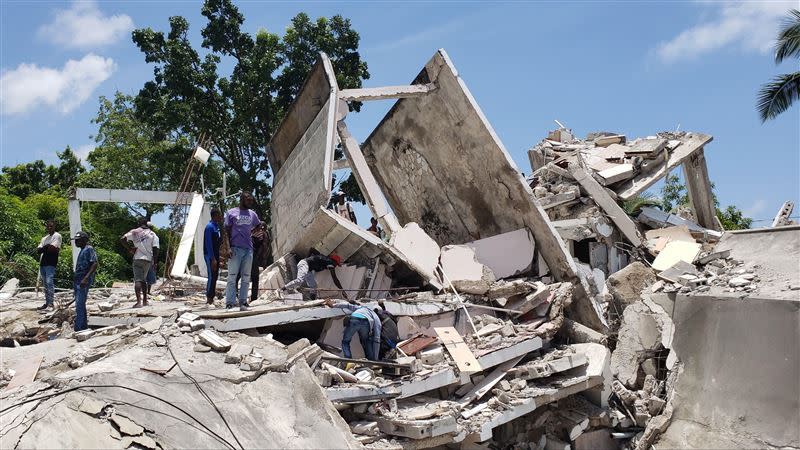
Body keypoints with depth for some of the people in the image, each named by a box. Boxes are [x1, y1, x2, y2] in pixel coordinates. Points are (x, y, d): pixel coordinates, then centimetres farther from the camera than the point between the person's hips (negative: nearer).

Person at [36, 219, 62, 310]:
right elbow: (38, 250, 9)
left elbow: (52, 248, -14)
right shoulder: (44, 238, 22)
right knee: (45, 283, 10)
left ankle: (51, 302, -18)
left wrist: (43, 248, 1)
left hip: (50, 263, -8)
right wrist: (47, 247, -8)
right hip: (42, 263, 8)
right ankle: (47, 303, 14)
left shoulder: (57, 236, -1)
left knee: (49, 282, -16)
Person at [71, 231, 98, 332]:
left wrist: (86, 278, -28)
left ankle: (78, 328, -14)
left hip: (84, 281, -10)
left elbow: (95, 265, -20)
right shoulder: (82, 251, 20)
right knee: (80, 304, 13)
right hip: (78, 281, 10)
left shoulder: (89, 249, -9)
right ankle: (84, 326, 20)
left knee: (79, 305, -13)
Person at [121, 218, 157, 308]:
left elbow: (122, 239, -11)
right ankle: (145, 301, 18)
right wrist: (154, 260, 11)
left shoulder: (134, 232, 3)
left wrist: (129, 248, -2)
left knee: (138, 280, -8)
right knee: (144, 279, 17)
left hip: (138, 258, -3)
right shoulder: (152, 234, 8)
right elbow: (156, 249, 3)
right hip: (148, 259, 3)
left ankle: (139, 301, -22)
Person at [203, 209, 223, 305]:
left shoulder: (216, 226, 14)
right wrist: (213, 258, -21)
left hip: (215, 255, 9)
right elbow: (208, 244, -19)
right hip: (210, 256, -9)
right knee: (212, 276, -7)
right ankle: (209, 298, -2)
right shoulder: (210, 226, -14)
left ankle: (211, 297, 17)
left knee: (215, 276, 11)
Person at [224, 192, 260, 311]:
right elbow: (226, 232, -2)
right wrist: (228, 248, -10)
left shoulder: (252, 214, 12)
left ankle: (243, 303, 9)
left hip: (248, 249, 4)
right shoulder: (231, 213, 0)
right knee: (232, 277, -4)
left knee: (246, 278, 5)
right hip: (235, 249, -4)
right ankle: (230, 303, -3)